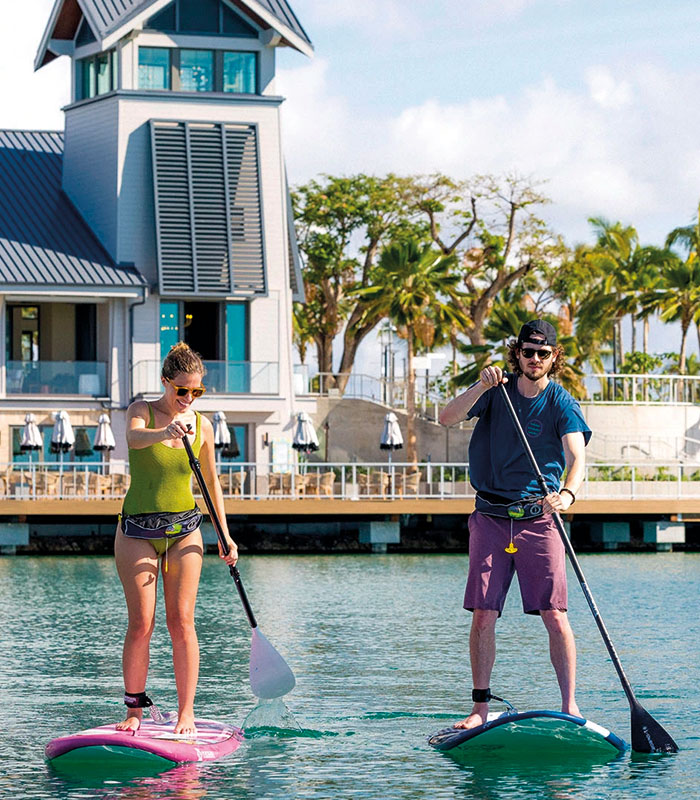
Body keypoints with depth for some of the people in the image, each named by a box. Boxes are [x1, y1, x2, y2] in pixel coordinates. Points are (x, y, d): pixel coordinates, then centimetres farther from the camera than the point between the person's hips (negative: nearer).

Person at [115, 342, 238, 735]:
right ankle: (134, 710, 7)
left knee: (181, 622, -5)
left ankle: (187, 713, -1)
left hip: (184, 530, 2)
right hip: (138, 530, -2)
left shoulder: (203, 426, 3)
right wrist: (165, 432, -51)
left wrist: (225, 535, 8)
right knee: (141, 624, -5)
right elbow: (134, 437, -30)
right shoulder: (142, 411, -5)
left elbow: (212, 482, 13)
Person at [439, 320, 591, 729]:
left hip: (538, 519, -2)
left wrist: (568, 493, -39)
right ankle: (480, 707, 6)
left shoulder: (562, 404, -4)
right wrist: (481, 388, -25)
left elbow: (577, 457, -18)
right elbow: (448, 418, -9)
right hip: (491, 518, 2)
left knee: (555, 616, -8)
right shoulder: (497, 391, 3)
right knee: (483, 615, -2)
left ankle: (570, 706, -2)